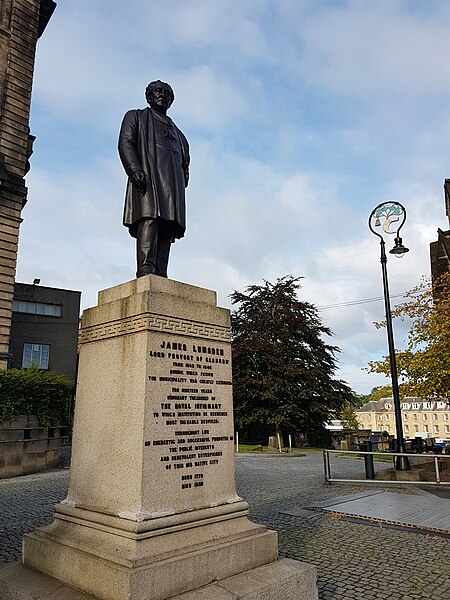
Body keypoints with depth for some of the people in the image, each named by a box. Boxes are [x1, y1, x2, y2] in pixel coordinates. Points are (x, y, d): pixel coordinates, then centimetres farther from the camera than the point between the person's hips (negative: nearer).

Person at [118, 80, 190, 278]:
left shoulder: (175, 130, 38)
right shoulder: (136, 117, 25)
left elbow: (184, 159, 28)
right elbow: (125, 143, 7)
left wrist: (184, 174, 4)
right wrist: (134, 169, -13)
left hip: (173, 182, 5)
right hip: (146, 175, -4)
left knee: (168, 228, -11)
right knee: (149, 220, -25)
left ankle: (161, 275, -18)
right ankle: (145, 270, -35)